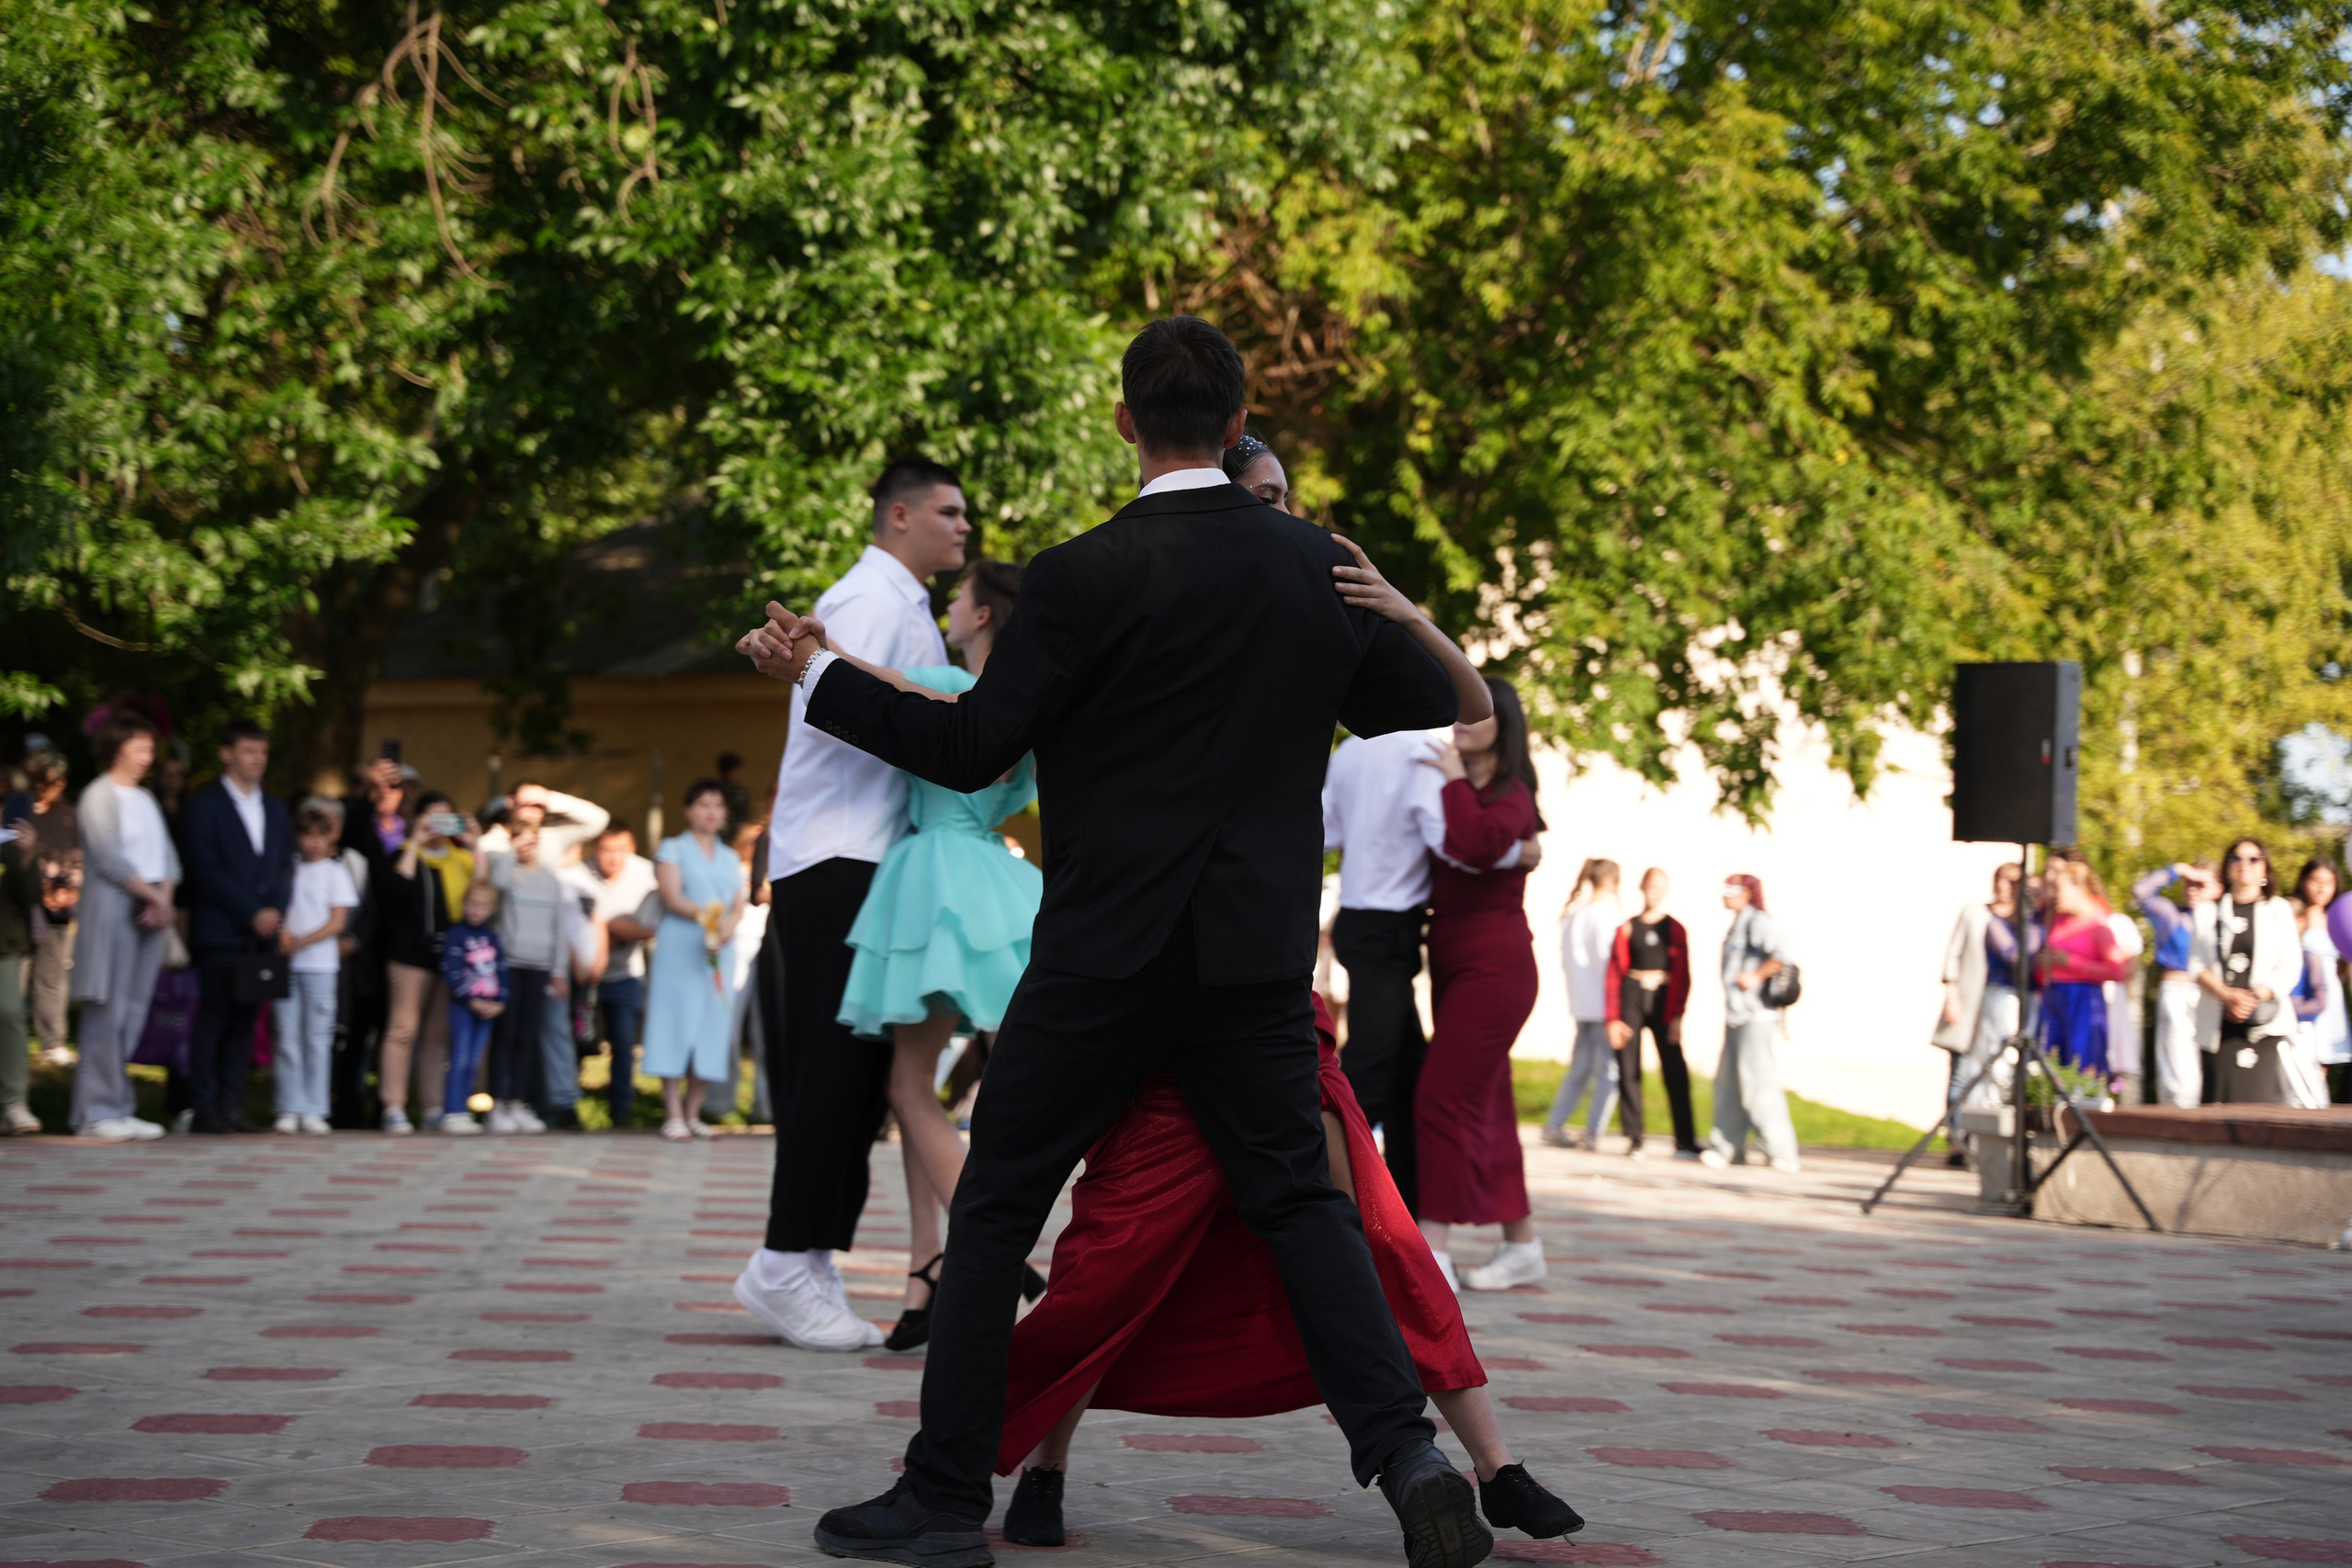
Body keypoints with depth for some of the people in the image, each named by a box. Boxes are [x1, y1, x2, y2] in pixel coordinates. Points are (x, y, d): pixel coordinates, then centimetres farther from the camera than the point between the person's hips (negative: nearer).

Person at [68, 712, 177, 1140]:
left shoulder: (146, 800, 18)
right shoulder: (99, 796, -4)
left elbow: (167, 855, 12)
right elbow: (109, 857, -13)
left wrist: (165, 899, -6)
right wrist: (153, 894, -10)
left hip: (150, 914, 7)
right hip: (112, 909, -7)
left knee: (133, 1013, 5)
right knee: (107, 1012, -8)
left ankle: (119, 1109, 8)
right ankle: (97, 1112, -5)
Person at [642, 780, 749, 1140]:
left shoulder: (730, 858, 19)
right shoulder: (673, 850, 6)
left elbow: (739, 905, 9)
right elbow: (672, 897, -8)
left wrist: (728, 924, -13)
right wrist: (703, 915, -24)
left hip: (720, 951, 5)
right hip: (679, 949, -5)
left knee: (712, 1027, 1)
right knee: (677, 1025, -8)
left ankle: (693, 1112, 7)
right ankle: (673, 1113, -8)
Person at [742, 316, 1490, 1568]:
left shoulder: (1085, 576, -12)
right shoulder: (1322, 568, 3)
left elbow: (971, 749, -8)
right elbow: (1431, 705, 14)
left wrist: (815, 671, 2)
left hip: (1108, 950, -4)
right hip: (1261, 948, 4)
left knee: (995, 1208, 6)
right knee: (1297, 1197, 12)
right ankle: (1403, 1453, -3)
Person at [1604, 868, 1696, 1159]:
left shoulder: (1675, 929, 5)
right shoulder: (1627, 929, 5)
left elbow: (1682, 975, 3)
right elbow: (1614, 973, 4)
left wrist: (1677, 1015, -6)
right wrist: (1613, 1018, -3)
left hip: (1663, 1001, -1)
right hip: (1632, 999, 1)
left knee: (1675, 1071, -5)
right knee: (1628, 1071, 0)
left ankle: (1685, 1142, -3)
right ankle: (1634, 1140, 6)